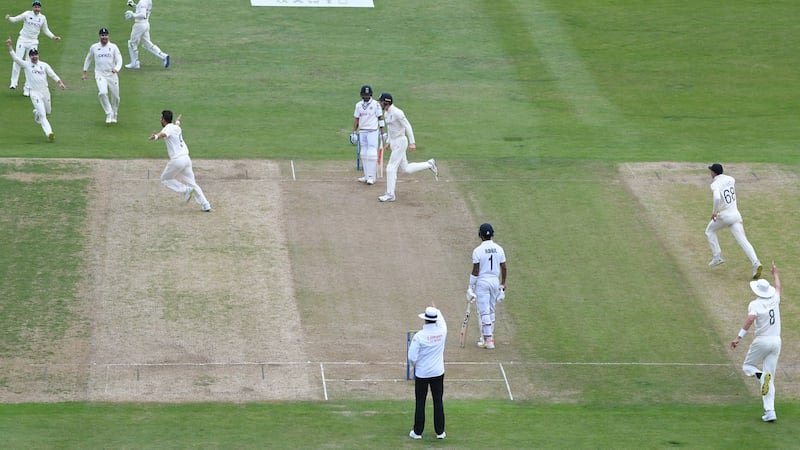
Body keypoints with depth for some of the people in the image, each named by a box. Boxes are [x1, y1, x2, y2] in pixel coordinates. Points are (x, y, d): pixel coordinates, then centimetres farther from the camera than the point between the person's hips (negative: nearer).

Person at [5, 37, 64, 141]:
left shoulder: (44, 65, 7)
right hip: (34, 93, -4)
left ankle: (36, 113, 47)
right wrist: (10, 47, -22)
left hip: (45, 91, 4)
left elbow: (52, 74, 0)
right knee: (42, 114, -11)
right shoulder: (26, 65, 1)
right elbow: (15, 58, -9)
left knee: (48, 111, 16)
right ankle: (49, 133, -16)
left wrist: (60, 82, -16)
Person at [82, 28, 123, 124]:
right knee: (103, 93, -26)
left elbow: (119, 60, -7)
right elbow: (88, 59, 19)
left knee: (115, 96, 5)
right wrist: (84, 72, 17)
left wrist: (116, 69, -28)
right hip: (100, 75, -1)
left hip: (112, 75, 1)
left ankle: (114, 115, 29)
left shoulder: (113, 47, 0)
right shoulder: (94, 47, 4)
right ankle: (109, 113, -14)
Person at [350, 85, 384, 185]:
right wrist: (354, 132, 6)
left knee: (372, 153, -10)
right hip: (362, 132, 5)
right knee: (364, 154, 7)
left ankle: (371, 177, -11)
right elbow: (356, 119, 12)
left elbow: (380, 118, -4)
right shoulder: (358, 105, 9)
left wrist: (382, 132, -10)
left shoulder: (376, 104, -4)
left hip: (373, 132, -5)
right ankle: (367, 176, 12)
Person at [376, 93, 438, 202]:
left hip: (400, 143, -10)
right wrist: (388, 142, 20)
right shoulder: (386, 113, 9)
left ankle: (390, 195, -2)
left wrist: (412, 143, -24)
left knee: (391, 168, -8)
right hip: (394, 143, 10)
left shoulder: (397, 113, -20)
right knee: (405, 169, 14)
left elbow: (408, 126, -21)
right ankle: (429, 165, 26)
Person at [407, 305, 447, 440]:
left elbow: (412, 357, -16)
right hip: (438, 373, 3)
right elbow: (442, 322, 17)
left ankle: (417, 432, 13)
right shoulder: (442, 332, -9)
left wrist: (414, 364, 7)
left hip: (422, 373, -3)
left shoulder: (419, 336, -19)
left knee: (420, 403, 7)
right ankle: (440, 432, 15)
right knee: (438, 402, 10)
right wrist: (437, 311, 34)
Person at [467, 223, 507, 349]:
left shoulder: (478, 250, -14)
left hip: (482, 282, -5)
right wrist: (503, 284, 14)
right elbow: (503, 268, 3)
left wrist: (471, 286, -4)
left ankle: (488, 340, -8)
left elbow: (475, 270, -12)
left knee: (484, 312, -2)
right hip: (495, 281, 5)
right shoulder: (499, 249, 0)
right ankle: (488, 336, 24)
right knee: (491, 310, 17)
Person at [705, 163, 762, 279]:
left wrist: (714, 212, -16)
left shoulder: (715, 184, -11)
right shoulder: (731, 179, 10)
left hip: (723, 216, -5)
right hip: (735, 214, 5)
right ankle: (756, 263, -23)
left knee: (710, 231, 25)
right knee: (743, 241, -4)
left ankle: (717, 256, 18)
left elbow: (717, 198, -29)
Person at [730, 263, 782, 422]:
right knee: (770, 378, 8)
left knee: (747, 366, 18)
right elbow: (778, 287, 30)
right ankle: (770, 411, -3)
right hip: (776, 341, 5)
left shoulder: (755, 304, -8)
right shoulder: (774, 300, 7)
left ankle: (760, 376, -18)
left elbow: (751, 318, -27)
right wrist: (775, 274, 48)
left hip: (762, 341, -5)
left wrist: (739, 337, -29)